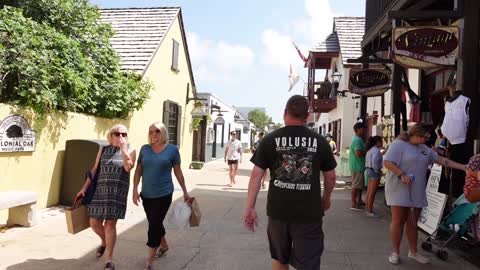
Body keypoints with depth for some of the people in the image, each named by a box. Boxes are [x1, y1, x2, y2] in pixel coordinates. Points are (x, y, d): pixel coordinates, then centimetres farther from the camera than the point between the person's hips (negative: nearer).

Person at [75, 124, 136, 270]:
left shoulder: (130, 150, 1)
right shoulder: (103, 149, 9)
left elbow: (128, 167, -17)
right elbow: (94, 170, 10)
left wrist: (123, 148, -18)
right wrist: (84, 188, 5)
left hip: (117, 193, -3)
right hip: (100, 191, 3)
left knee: (110, 225, -2)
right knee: (94, 223, 6)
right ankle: (104, 241, 39)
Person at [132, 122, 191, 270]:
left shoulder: (172, 149, -5)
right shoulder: (145, 149, 3)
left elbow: (178, 172, 1)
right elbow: (138, 170, 6)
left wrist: (185, 191, 3)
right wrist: (135, 189, -3)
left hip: (163, 194, -4)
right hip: (146, 194, 4)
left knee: (154, 226, -3)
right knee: (155, 223, 19)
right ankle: (164, 245, 46)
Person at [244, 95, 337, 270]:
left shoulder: (270, 140, -3)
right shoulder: (319, 141, -1)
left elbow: (256, 174, -6)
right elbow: (330, 176, 7)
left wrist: (250, 207, -2)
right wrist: (326, 198, 24)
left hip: (278, 210, 1)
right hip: (309, 212, -1)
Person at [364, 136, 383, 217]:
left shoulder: (370, 150, 13)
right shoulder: (376, 150, -16)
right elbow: (374, 162, -27)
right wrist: (378, 171, -15)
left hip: (368, 170, 10)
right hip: (374, 171, -10)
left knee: (369, 191, 15)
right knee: (372, 193, -5)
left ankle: (368, 208, 23)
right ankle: (370, 211, -2)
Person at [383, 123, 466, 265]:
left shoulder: (425, 149, 17)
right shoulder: (399, 144, -7)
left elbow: (442, 160, 17)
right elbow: (387, 162, -14)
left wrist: (464, 167, 13)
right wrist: (401, 174, -22)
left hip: (416, 192, 7)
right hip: (399, 190, -7)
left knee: (413, 223, 12)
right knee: (398, 221, -1)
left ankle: (413, 252, 25)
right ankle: (395, 252, 10)